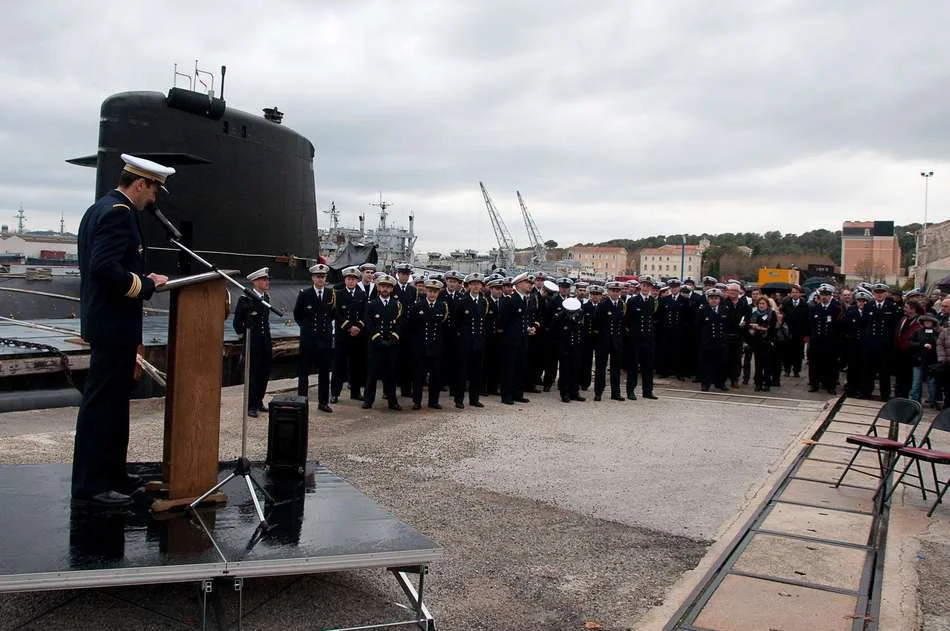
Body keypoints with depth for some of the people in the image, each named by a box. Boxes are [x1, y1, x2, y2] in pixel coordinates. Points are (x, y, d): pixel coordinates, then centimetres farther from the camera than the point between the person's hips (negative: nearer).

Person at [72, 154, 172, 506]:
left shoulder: (100, 209, 16)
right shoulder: (119, 213, -16)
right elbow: (105, 267, -27)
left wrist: (142, 279, 12)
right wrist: (146, 286, -16)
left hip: (105, 323, 11)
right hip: (114, 326, -11)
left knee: (112, 401, 17)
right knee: (102, 403, -4)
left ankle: (111, 474, 27)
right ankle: (90, 484, 4)